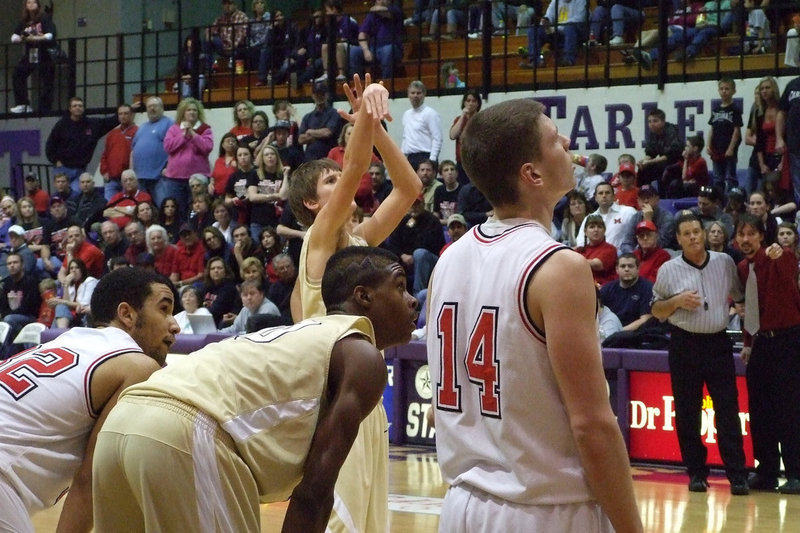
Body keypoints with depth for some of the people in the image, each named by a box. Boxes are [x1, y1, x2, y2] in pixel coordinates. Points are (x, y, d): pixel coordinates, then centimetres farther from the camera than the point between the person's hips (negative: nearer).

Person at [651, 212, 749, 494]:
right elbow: (656, 310, 7)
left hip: (718, 343, 0)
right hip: (684, 344, 0)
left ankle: (737, 474, -1)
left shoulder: (725, 262, 5)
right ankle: (696, 473, 12)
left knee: (727, 409, -3)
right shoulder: (669, 270, 1)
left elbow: (740, 297, 16)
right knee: (687, 411, 3)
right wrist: (677, 301, -12)